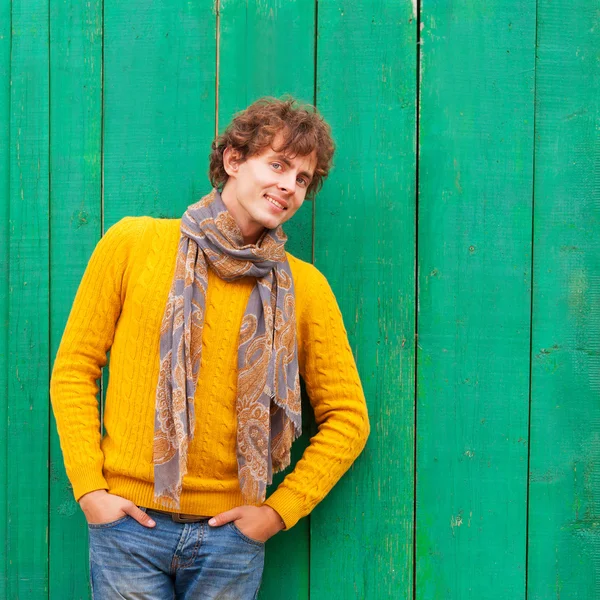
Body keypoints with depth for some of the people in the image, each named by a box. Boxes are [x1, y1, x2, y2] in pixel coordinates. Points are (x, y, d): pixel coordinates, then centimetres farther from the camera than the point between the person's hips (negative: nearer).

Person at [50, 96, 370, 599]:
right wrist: (89, 488, -4)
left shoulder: (304, 287, 2)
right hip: (129, 519, -1)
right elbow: (74, 369, 3)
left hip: (230, 535, 1)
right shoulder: (134, 242, 1)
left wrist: (279, 510, -2)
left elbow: (348, 418, 6)